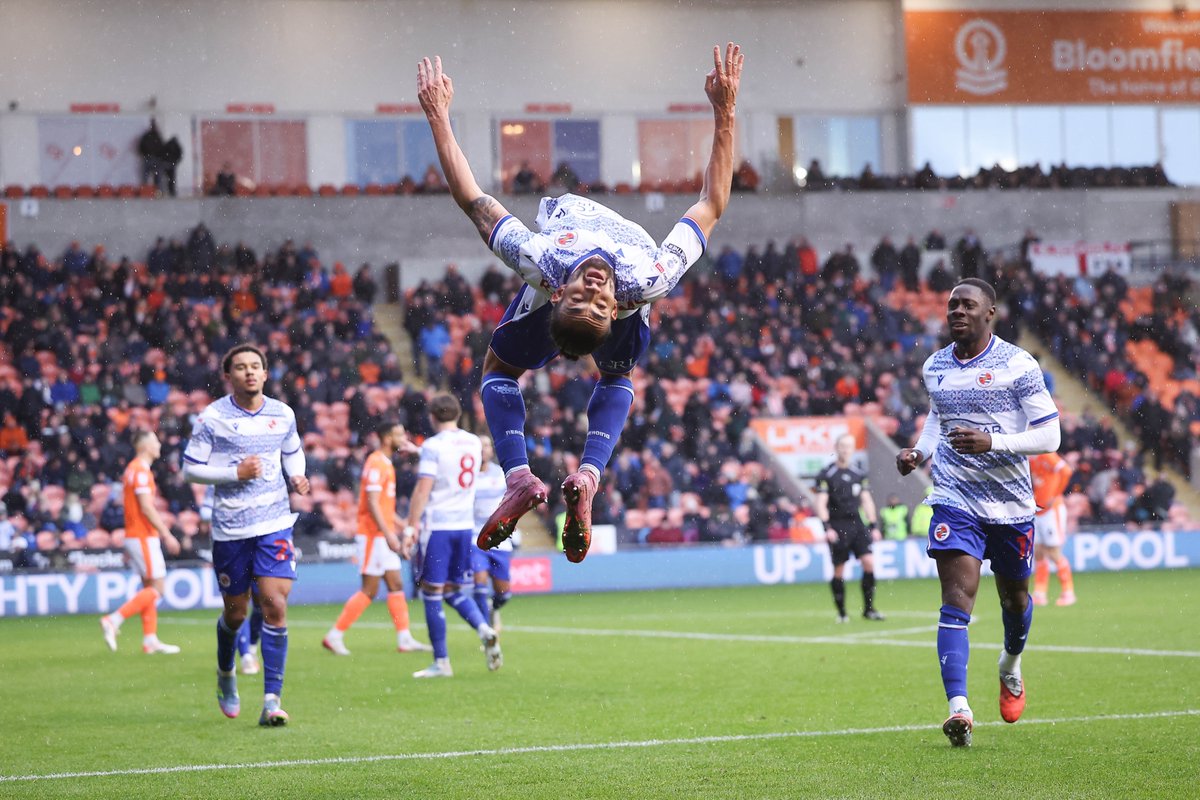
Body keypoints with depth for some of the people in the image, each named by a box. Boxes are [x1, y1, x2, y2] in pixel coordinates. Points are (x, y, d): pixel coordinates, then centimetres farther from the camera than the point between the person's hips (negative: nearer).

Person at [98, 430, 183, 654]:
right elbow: (146, 508, -21)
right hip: (143, 537, -10)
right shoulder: (141, 471, -15)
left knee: (149, 587, 9)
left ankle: (150, 640, 7)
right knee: (156, 588, -9)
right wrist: (167, 535, -19)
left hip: (135, 535, 10)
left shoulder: (134, 469, 16)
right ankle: (113, 620, -13)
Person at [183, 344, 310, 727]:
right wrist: (235, 472, -16)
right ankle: (225, 673, 41)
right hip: (230, 527, -1)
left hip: (275, 525, 1)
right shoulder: (212, 418, -6)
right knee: (236, 612, 9)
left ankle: (271, 699, -12)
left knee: (275, 605, -13)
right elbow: (190, 468, -3)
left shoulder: (283, 415, 4)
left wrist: (297, 477, 1)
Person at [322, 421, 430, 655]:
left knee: (396, 585, 8)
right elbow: (372, 503, -21)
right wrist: (388, 534, -24)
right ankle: (334, 635, -4)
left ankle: (404, 639, 10)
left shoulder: (386, 464, 16)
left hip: (384, 536, 10)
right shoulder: (376, 464, -15)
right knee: (369, 590, -8)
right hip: (373, 535, -10)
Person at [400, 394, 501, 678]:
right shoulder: (474, 443, 9)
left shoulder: (433, 446, -11)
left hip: (437, 526, -6)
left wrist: (410, 529, -13)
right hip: (465, 524, 6)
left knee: (432, 593, 0)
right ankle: (485, 630, -9)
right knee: (453, 590, 17)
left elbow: (422, 490, -16)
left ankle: (441, 662, 1)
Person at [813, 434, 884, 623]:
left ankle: (868, 609, -1)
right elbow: (821, 504, -8)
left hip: (857, 524, 4)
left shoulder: (859, 475, 13)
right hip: (837, 527, -4)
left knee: (869, 562, -9)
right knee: (839, 571, 0)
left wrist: (874, 526, 11)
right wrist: (827, 528, -18)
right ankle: (841, 612, 11)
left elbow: (867, 501, 17)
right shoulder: (826, 475, -3)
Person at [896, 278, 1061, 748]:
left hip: (1011, 502, -1)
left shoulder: (1018, 366, -8)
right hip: (955, 498, 1)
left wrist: (993, 442, -24)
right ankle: (958, 707, -26)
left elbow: (1049, 436, -10)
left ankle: (1011, 665, 50)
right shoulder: (934, 368, 6)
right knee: (957, 598, -16)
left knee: (1014, 597, 17)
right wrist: (920, 452, 5)